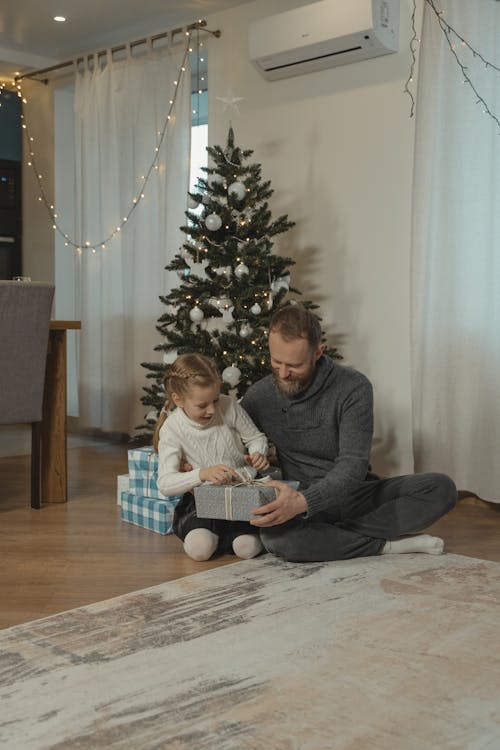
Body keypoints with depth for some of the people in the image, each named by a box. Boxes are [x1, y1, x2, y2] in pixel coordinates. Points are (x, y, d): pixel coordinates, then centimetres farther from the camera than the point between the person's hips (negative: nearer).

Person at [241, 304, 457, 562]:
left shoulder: (353, 388, -13)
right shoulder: (259, 395, -2)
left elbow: (353, 464, -22)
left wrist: (303, 502, -39)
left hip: (356, 493, 0)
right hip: (299, 501, 1)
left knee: (442, 488, -21)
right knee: (275, 537, -35)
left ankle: (332, 536, -24)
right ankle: (387, 544, -18)